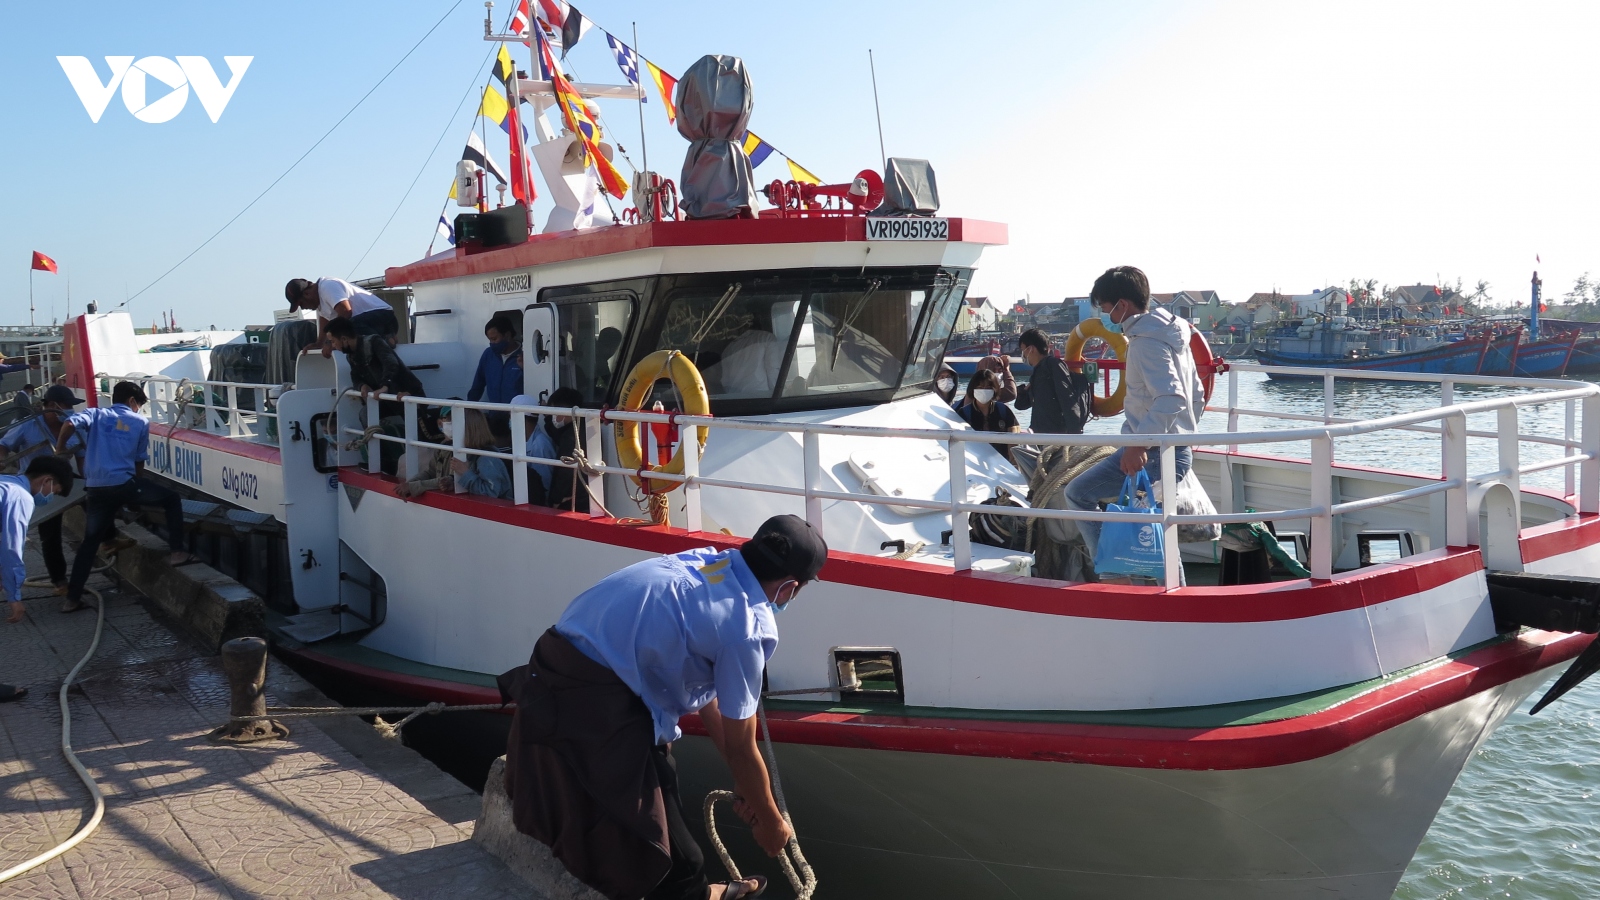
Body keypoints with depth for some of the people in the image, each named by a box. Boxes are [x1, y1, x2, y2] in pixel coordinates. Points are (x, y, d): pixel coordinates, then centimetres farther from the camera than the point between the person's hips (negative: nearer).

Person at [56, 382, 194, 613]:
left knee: (90, 541, 15)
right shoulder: (140, 422, 12)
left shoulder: (95, 414, 14)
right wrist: (138, 486, 29)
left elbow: (70, 424, -9)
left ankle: (72, 598, 14)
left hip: (97, 489, 3)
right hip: (124, 484, -3)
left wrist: (60, 449, 6)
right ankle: (177, 552, 7)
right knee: (172, 499, 17)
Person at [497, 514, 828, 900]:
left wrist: (743, 783, 27)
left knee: (660, 788, 24)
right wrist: (769, 821, 17)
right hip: (594, 706, -9)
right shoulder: (745, 626, -14)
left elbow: (705, 689, 20)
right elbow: (740, 747, -1)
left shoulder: (705, 563, 9)